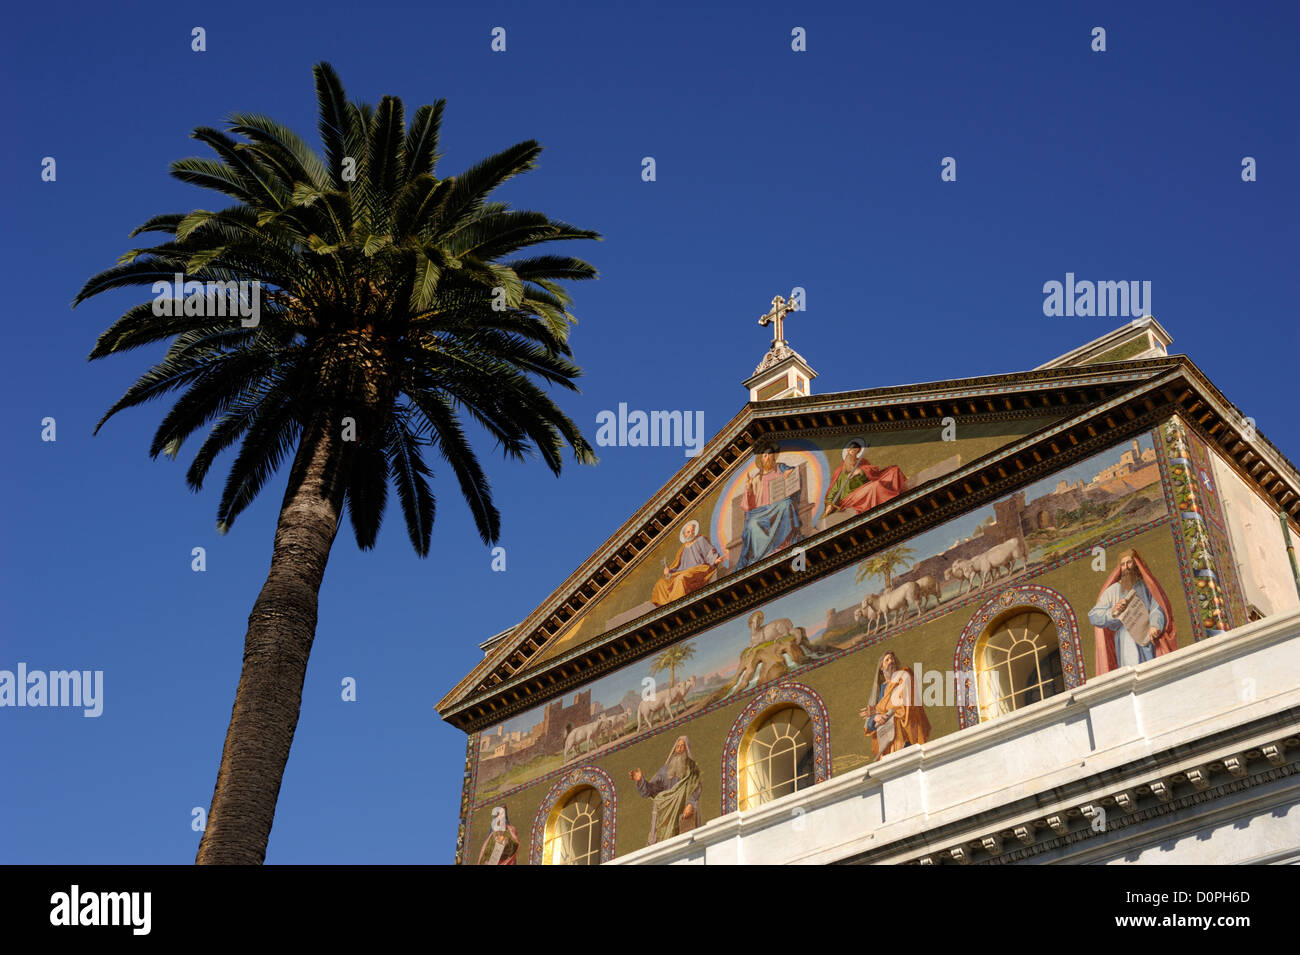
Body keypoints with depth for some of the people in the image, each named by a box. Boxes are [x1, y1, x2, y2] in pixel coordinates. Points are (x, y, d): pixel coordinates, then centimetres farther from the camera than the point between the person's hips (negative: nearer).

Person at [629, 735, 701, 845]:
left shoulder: (692, 770, 6)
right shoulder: (667, 769, 12)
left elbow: (696, 790, -4)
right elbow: (651, 788, 7)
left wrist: (690, 805, -21)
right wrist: (640, 780, -11)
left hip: (685, 813, -2)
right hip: (667, 813, 2)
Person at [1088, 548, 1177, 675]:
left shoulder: (1147, 585, 16)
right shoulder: (1112, 591, 17)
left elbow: (1157, 608, 1)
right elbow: (1093, 616, 10)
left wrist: (1155, 626, -19)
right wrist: (1112, 612, -9)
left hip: (1148, 640, 0)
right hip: (1126, 643, 0)